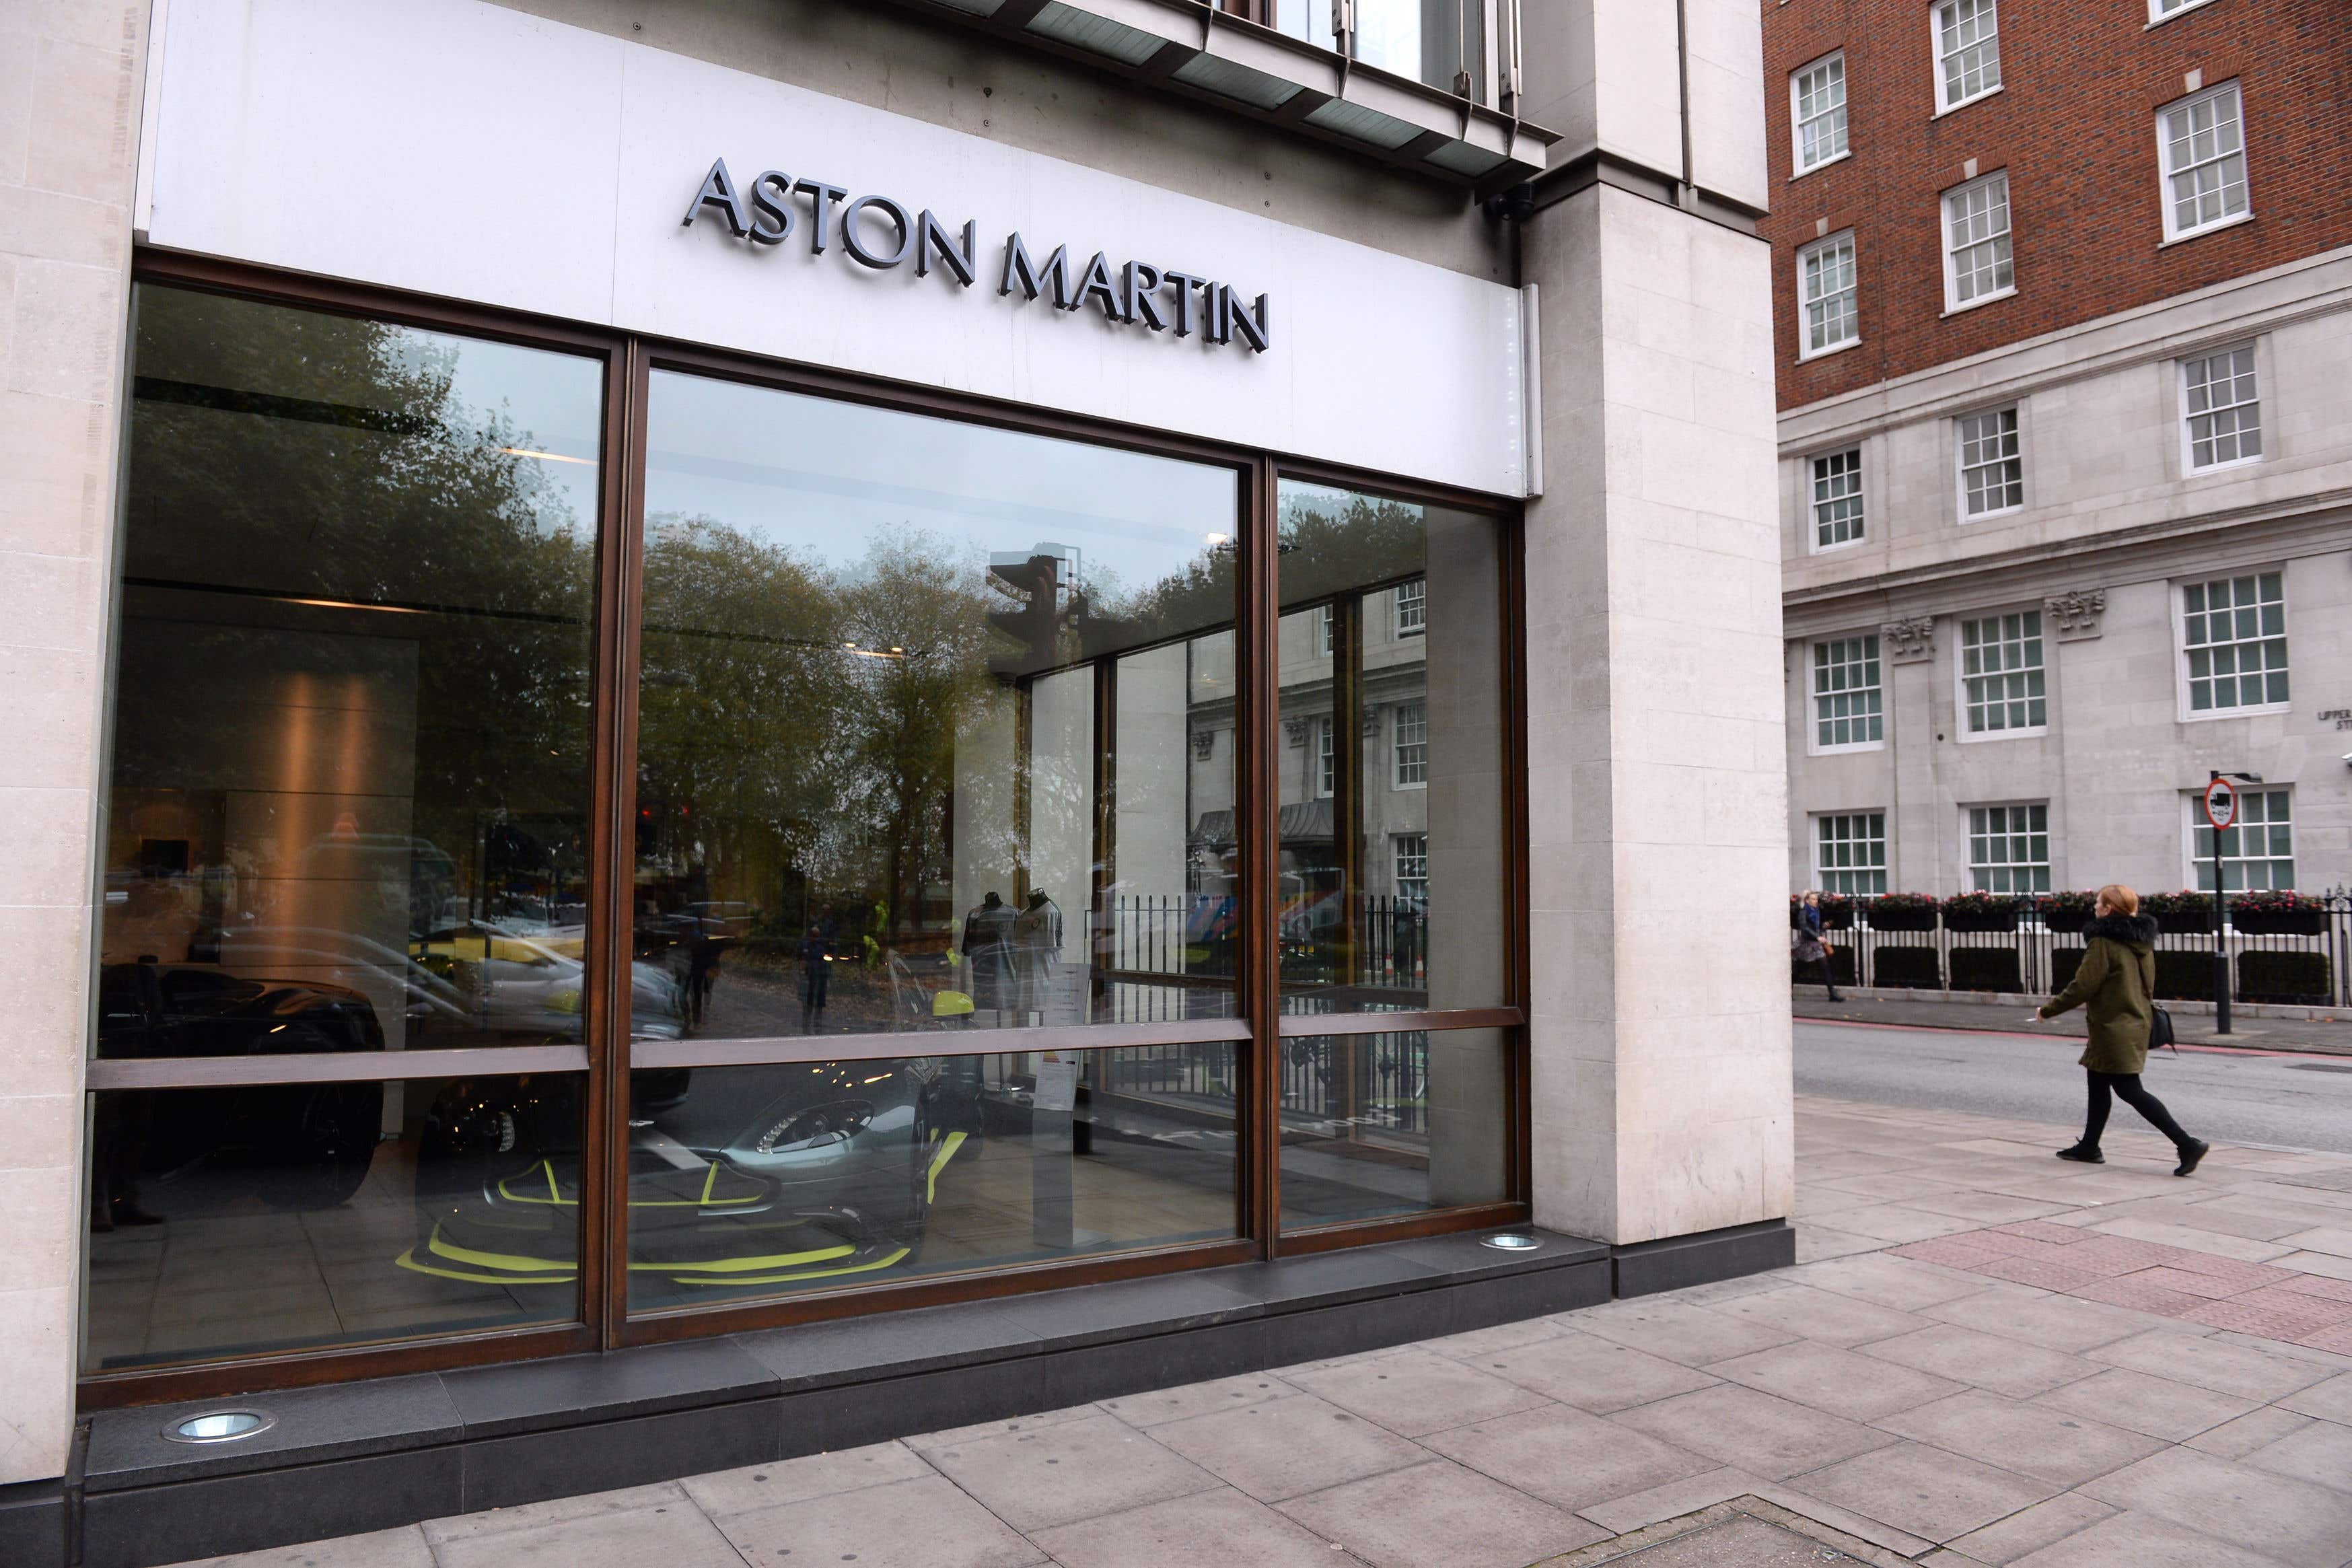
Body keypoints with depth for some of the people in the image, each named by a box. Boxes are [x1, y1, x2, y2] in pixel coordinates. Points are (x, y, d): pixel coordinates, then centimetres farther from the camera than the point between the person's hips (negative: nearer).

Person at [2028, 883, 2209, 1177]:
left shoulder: (2103, 943, -18)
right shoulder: (2142, 941, 9)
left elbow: (2082, 986, -19)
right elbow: (2145, 984, 19)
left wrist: (2048, 1010, -7)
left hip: (2114, 1029, -9)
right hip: (2137, 1023, 10)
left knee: (2129, 1091, -4)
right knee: (2098, 1083, 18)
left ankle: (2187, 1144, -8)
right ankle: (2089, 1147, 25)